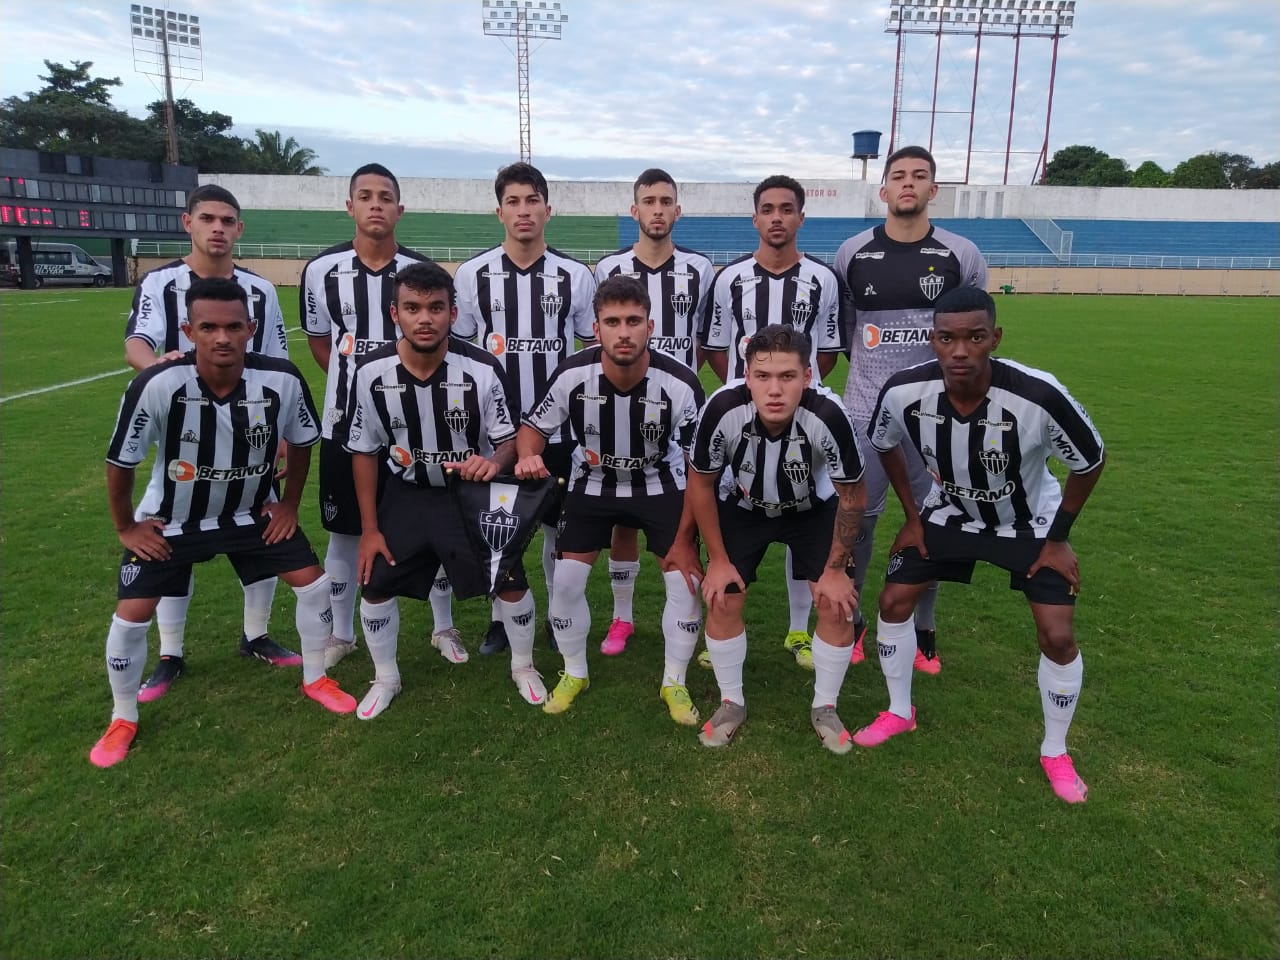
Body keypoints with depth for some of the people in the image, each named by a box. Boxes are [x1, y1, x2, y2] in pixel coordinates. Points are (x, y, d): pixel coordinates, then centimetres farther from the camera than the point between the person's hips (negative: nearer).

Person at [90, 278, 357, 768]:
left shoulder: (282, 381, -25)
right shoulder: (158, 386, -31)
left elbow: (301, 443, -3)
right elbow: (120, 462, -14)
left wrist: (289, 503, 1)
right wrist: (126, 527, -6)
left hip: (251, 513, 2)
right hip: (170, 520, -2)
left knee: (314, 583, -1)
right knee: (131, 615, -4)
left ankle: (315, 679, 25)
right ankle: (123, 720, 23)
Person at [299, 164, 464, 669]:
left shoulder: (422, 270, -4)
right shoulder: (322, 270, -2)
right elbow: (318, 340, 11)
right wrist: (355, 382, 1)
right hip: (345, 423, 1)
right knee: (344, 531, 11)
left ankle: (444, 627, 26)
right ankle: (341, 633, 29)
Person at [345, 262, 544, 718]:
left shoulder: (481, 369, -23)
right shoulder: (372, 373, -17)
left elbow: (509, 439, -12)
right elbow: (364, 451, -5)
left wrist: (495, 462, -37)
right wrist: (370, 528, -3)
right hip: (407, 494, 2)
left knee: (511, 581, -1)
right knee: (375, 586, 3)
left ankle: (523, 667, 27)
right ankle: (385, 679, 29)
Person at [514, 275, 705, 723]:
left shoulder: (680, 385, -28)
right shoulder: (572, 375, -25)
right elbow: (534, 427, -7)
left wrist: (683, 539, -15)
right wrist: (528, 457, -32)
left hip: (659, 486, -1)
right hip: (593, 485, 1)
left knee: (687, 580, -9)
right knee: (566, 582, -3)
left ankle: (674, 683, 16)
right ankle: (574, 673, 25)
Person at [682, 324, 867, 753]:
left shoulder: (828, 416, -37)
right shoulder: (722, 410, -35)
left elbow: (851, 497, -18)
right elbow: (700, 485, -15)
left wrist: (836, 568, -11)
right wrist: (719, 559, -9)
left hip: (814, 508, 0)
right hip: (742, 506, 1)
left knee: (839, 605, -8)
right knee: (722, 601, -6)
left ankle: (824, 708, 17)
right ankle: (731, 703, 19)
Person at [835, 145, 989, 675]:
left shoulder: (961, 255, 0)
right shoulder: (853, 253, 1)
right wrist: (872, 364, 9)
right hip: (866, 410, 0)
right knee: (857, 516, 4)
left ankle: (923, 629, 23)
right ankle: (849, 620, 21)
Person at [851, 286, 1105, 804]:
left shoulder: (1039, 396, -37)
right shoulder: (904, 392, -28)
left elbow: (1091, 462, -15)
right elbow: (886, 446, -3)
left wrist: (1058, 539, -10)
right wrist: (912, 518, -2)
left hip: (1029, 522, -2)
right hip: (950, 513, 3)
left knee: (1057, 636, -9)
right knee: (894, 600, -2)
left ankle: (1055, 753, 18)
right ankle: (900, 713, 24)